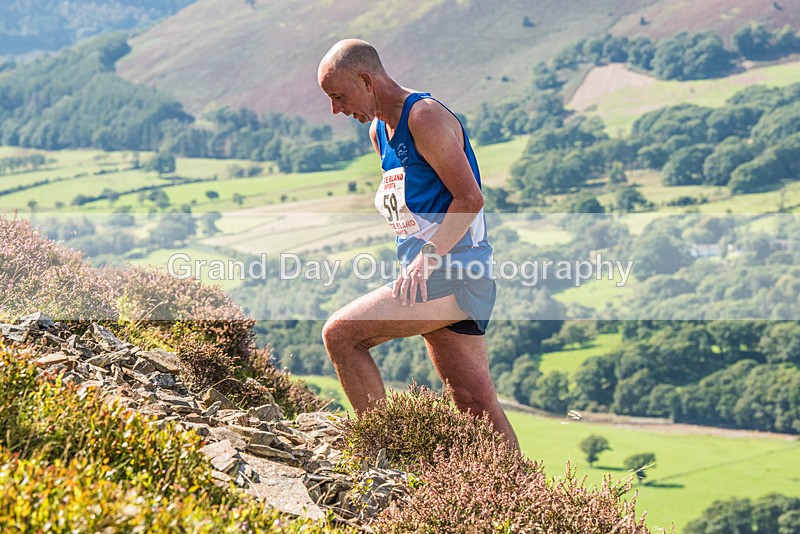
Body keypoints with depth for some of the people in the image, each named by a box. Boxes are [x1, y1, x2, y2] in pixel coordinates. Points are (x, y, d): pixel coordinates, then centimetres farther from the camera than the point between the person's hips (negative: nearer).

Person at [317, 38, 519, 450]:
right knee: (474, 402, 6)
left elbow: (470, 199, -17)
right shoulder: (379, 130, 18)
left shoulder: (425, 116, -11)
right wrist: (421, 261, 15)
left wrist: (428, 258, -22)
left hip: (453, 272, -10)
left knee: (340, 334, -15)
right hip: (448, 278, 10)